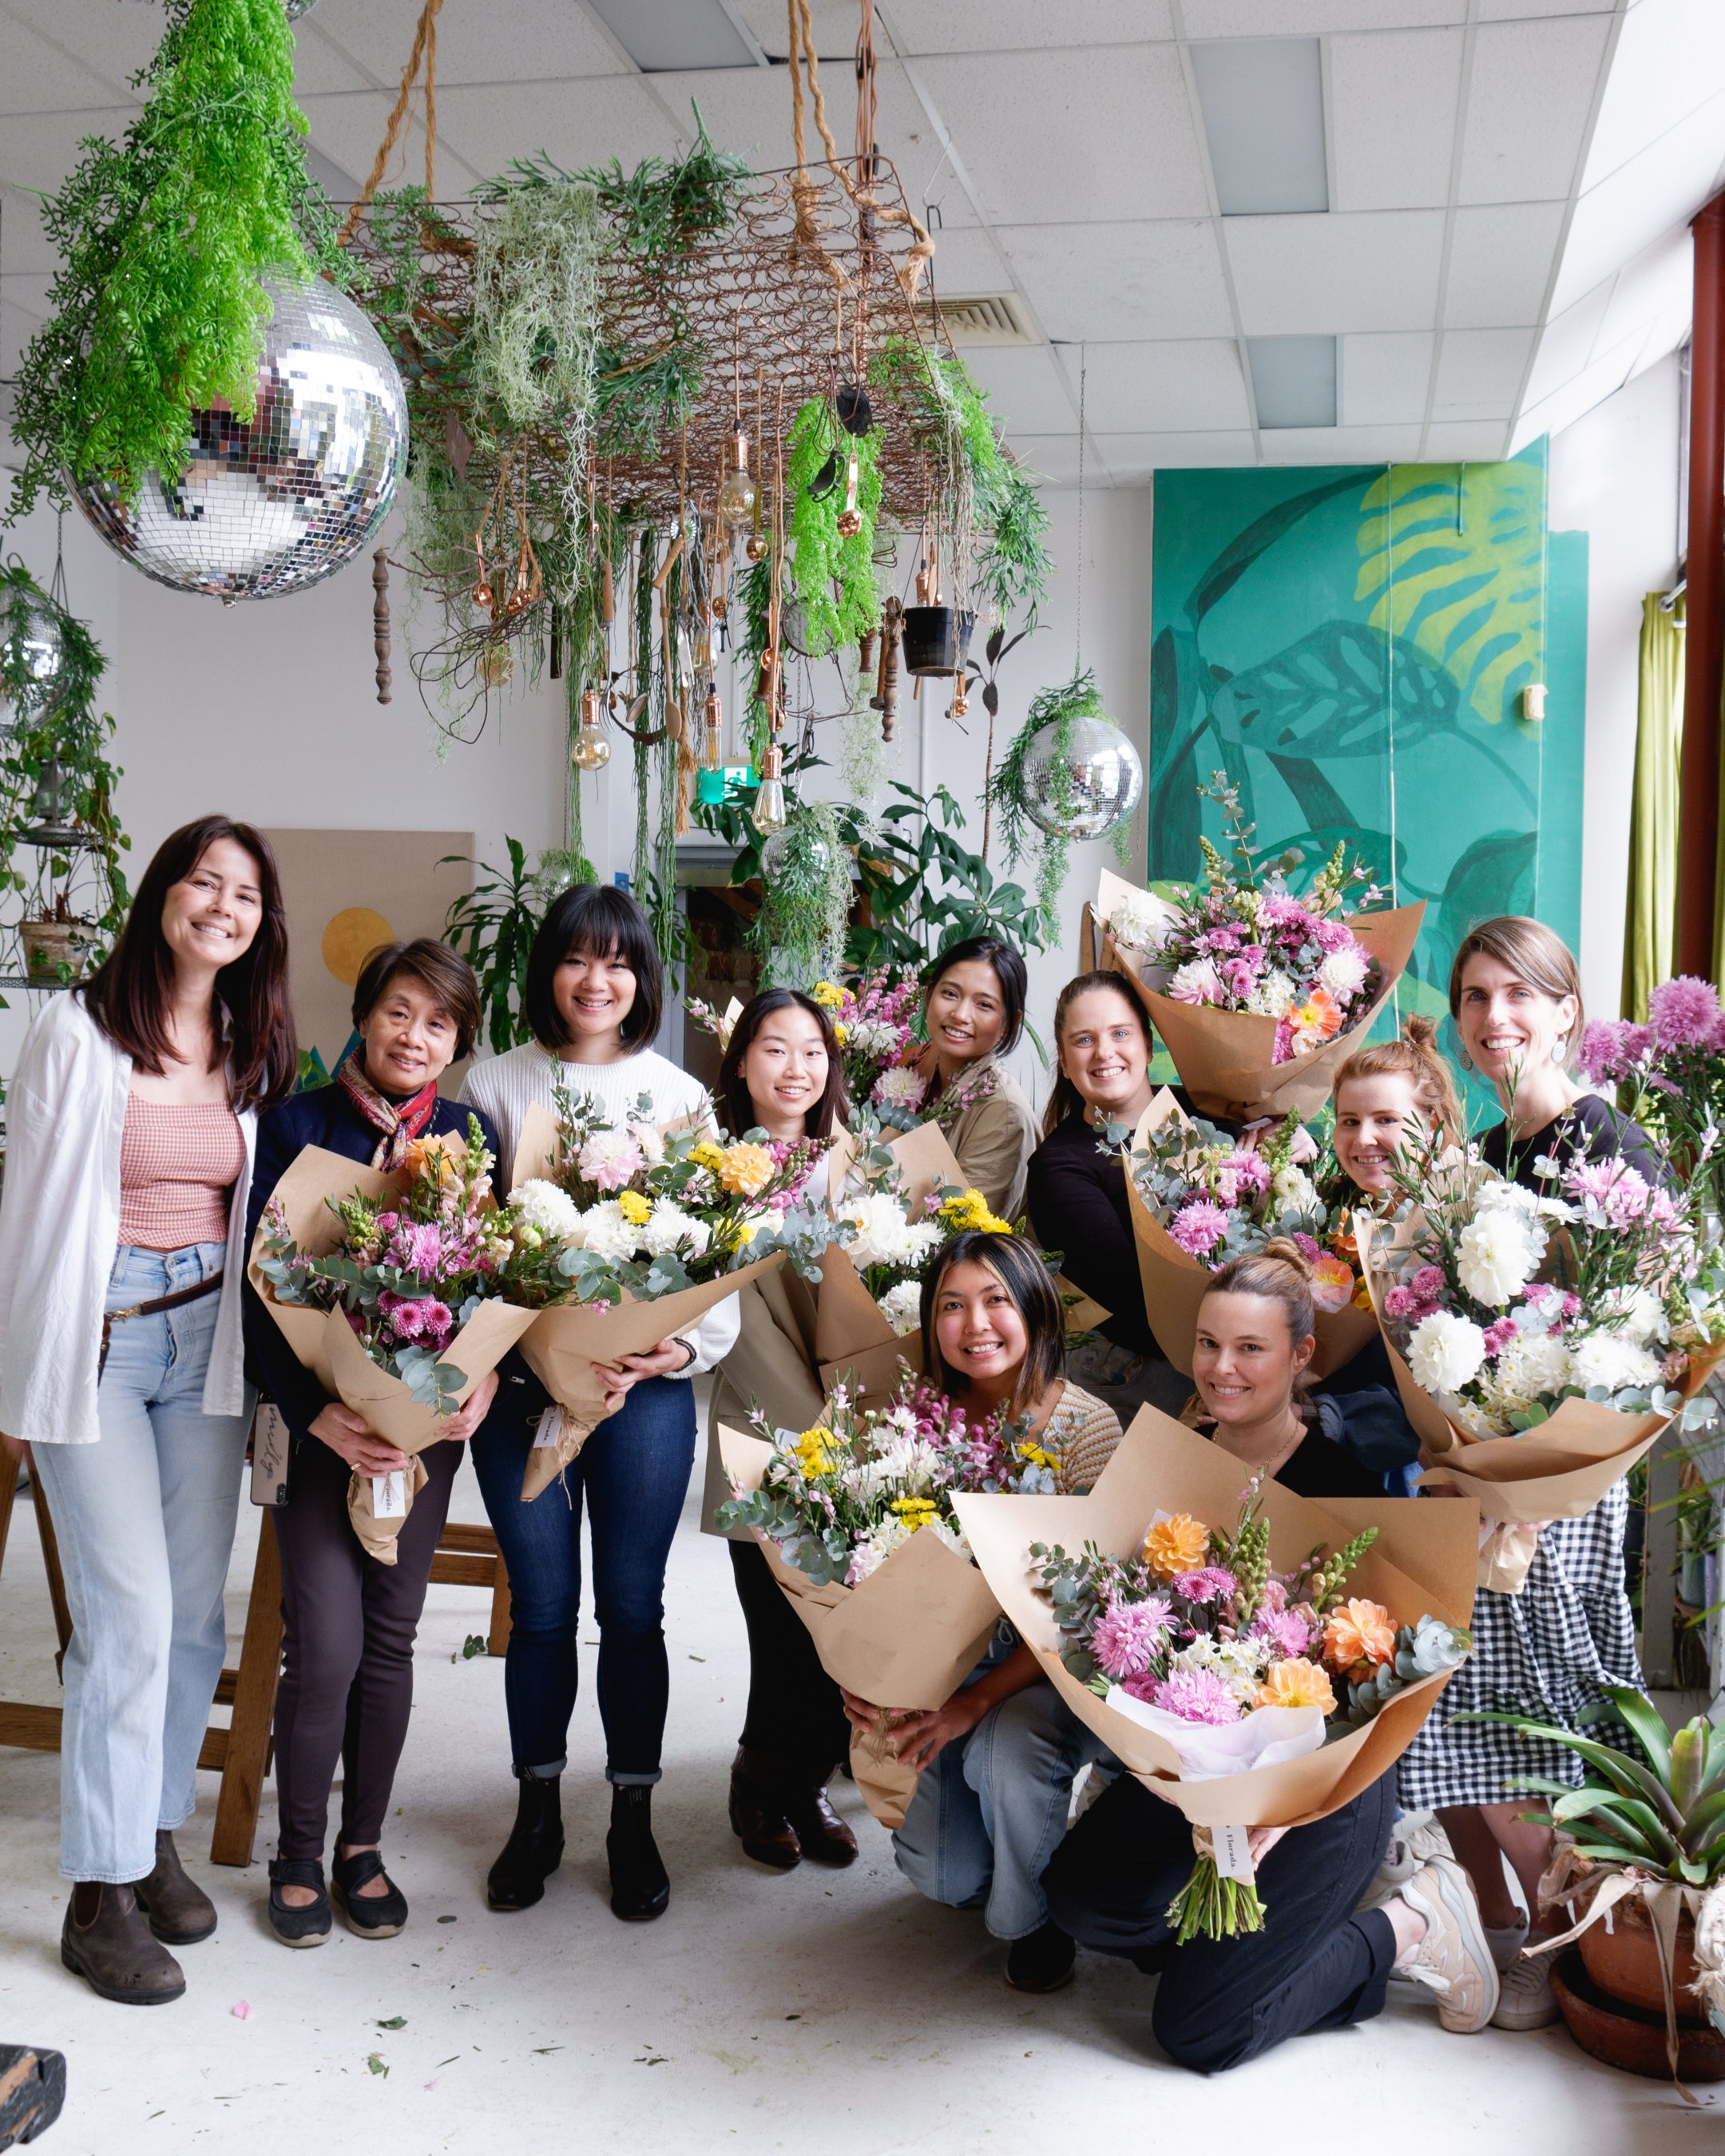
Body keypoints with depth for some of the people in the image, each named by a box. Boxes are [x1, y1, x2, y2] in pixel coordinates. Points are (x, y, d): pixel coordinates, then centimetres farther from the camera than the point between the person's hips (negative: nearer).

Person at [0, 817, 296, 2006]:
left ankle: (156, 1836, 27)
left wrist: (262, 1358, 10)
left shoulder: (255, 1050, 8)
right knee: (131, 1614, -7)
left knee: (197, 1606, 8)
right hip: (96, 1338, -5)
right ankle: (100, 1896, 7)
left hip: (208, 1339, 5)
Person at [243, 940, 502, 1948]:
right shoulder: (297, 1124, -5)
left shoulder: (471, 1135, 3)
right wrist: (316, 1411, -20)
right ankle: (299, 1853, 18)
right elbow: (262, 1287, -8)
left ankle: (363, 1844, 27)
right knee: (327, 1643, -4)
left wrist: (486, 1376, -15)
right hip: (319, 1417, -2)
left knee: (390, 1636, 9)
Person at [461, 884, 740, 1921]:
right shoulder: (496, 1086, 6)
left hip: (647, 1383, 0)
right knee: (543, 1604, 7)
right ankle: (538, 1811, 24)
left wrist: (685, 1345, -14)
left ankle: (635, 1820, 20)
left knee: (632, 1604, 5)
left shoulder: (681, 1097, 7)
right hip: (521, 1381, 0)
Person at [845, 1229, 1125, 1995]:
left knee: (1005, 1746, -34)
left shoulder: (1085, 1424, -16)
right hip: (950, 1663, 4)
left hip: (1056, 1671, -4)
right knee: (938, 1875, -1)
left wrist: (979, 1700, -27)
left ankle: (1033, 1917, -3)